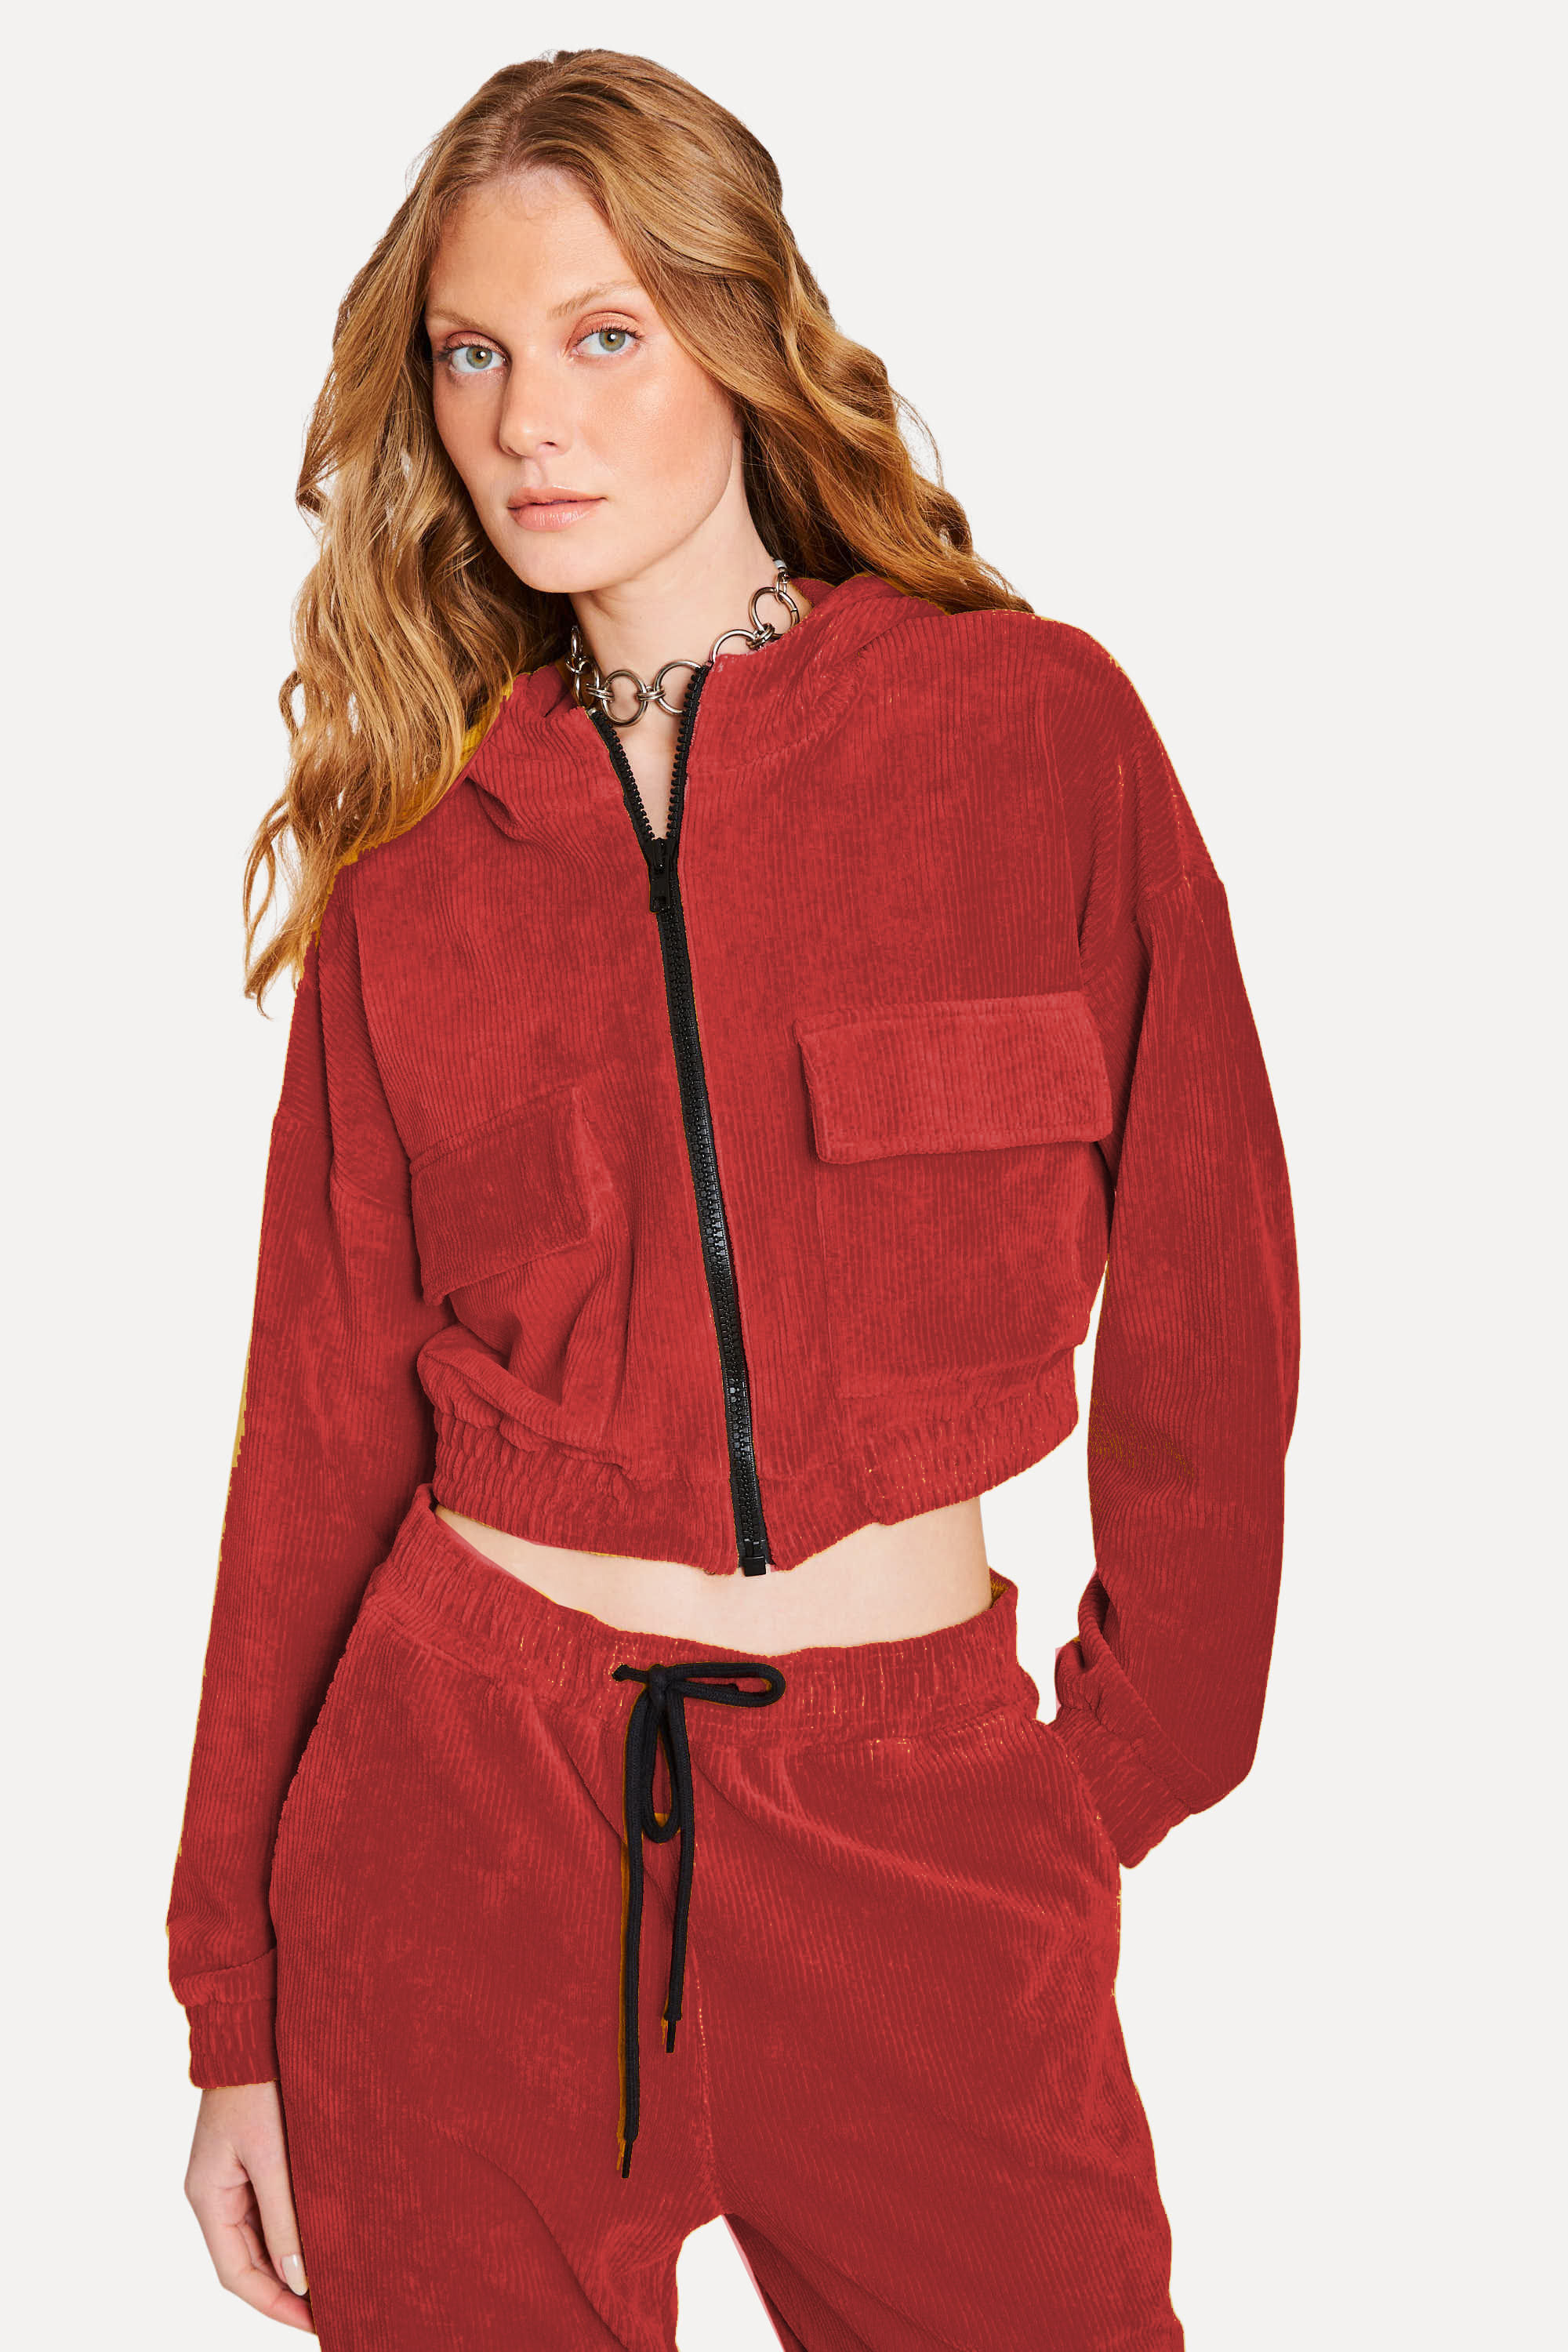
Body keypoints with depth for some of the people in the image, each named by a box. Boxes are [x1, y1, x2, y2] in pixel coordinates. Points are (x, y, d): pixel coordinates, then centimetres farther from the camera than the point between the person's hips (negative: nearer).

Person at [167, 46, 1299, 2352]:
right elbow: (325, 1422, 4)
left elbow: (1204, 1292, 2)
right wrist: (235, 2000, 5)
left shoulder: (1038, 724, -3)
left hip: (923, 1816, -1)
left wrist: (1134, 1762, 4)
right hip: (461, 1808, 1)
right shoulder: (412, 861, 3)